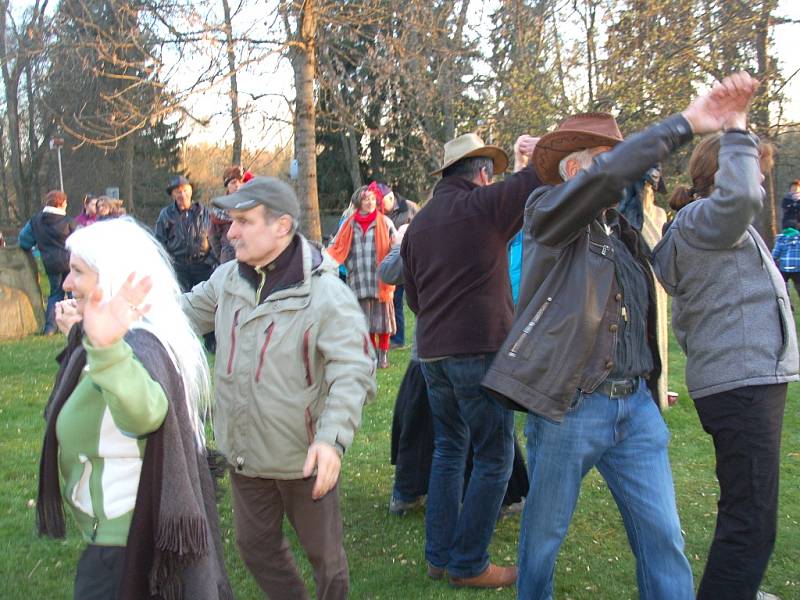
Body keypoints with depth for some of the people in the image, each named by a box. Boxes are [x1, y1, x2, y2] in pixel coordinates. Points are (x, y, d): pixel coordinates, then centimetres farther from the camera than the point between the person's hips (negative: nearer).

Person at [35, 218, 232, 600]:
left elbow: (145, 411, -51)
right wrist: (79, 339, 22)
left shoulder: (136, 345, -28)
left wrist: (107, 348, -68)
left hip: (124, 541, -10)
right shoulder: (130, 338, 4)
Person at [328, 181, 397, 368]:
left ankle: (383, 354, 15)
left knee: (381, 318, 3)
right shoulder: (350, 224, 9)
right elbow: (336, 247, 11)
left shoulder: (384, 222, 4)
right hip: (359, 281, 2)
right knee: (365, 321, 7)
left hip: (380, 281, -2)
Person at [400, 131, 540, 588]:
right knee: (494, 459, 3)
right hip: (481, 349, -7)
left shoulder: (419, 222, 13)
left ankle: (439, 556, 22)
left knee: (449, 449, 18)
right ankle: (469, 564, 7)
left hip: (432, 352, 7)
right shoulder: (484, 204, -6)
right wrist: (533, 158, 14)